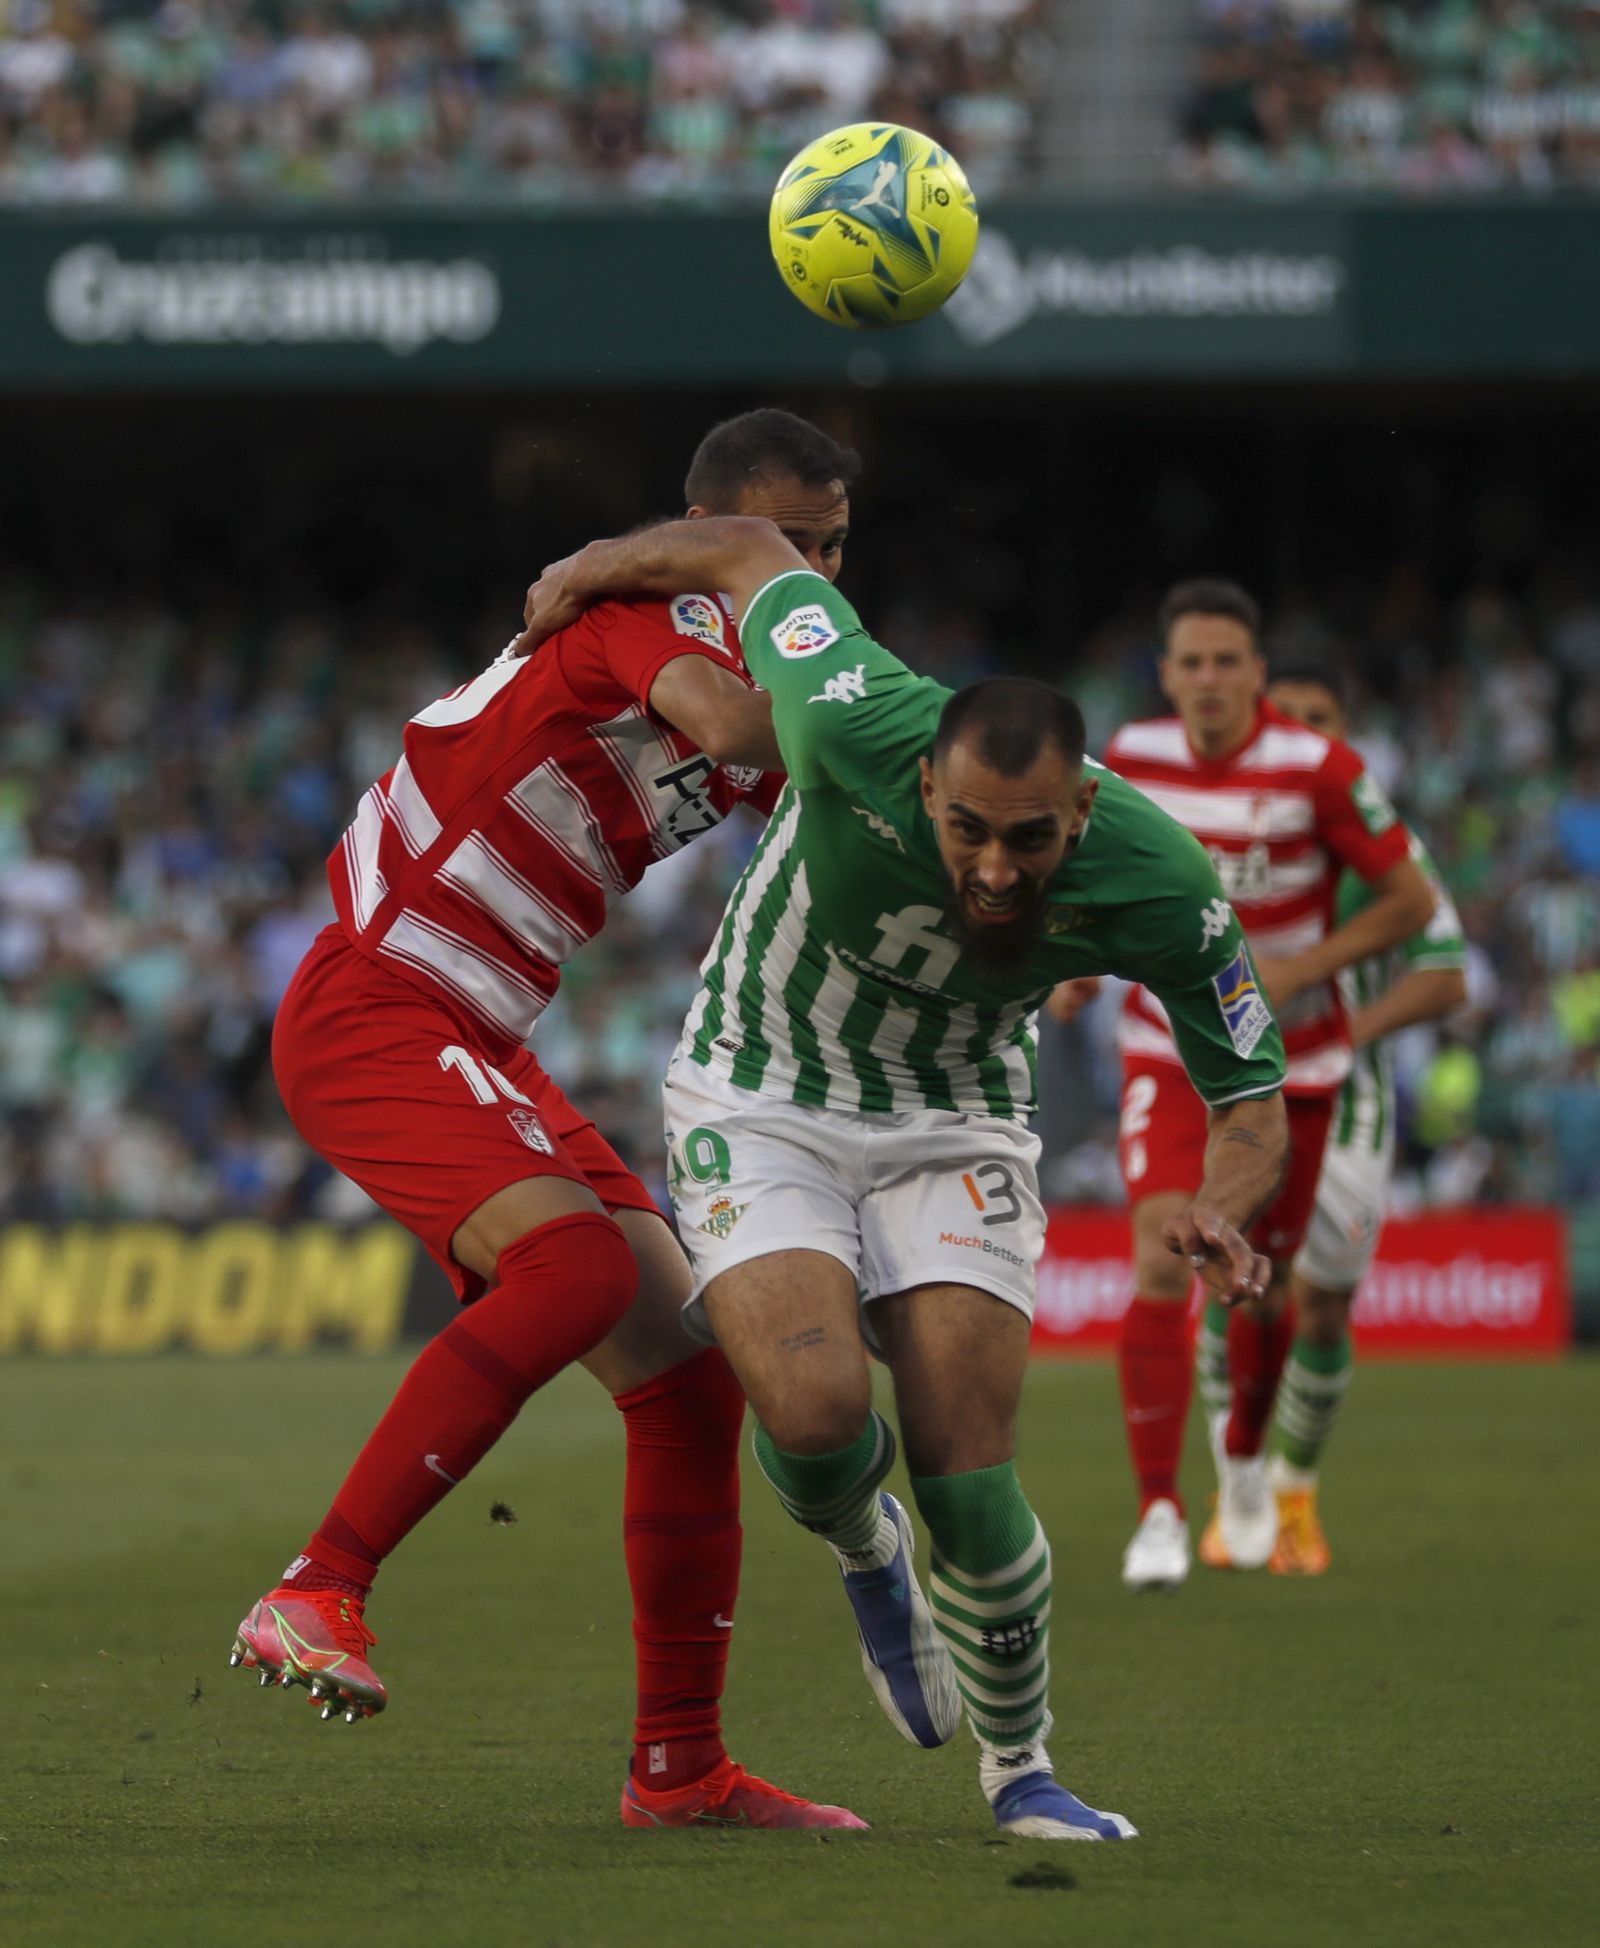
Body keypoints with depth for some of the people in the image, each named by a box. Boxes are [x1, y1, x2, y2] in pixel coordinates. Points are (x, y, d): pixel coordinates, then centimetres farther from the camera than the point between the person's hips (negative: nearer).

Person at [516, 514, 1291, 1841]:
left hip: (957, 1129, 1)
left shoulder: (1158, 885, -27)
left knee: (969, 1478, -12)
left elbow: (1252, 1103, -15)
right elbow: (757, 552, -15)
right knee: (814, 1408, -25)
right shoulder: (859, 734, -33)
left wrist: (1220, 1213, -37)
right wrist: (597, 569, 1)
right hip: (760, 1103, -1)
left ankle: (1019, 1767, 15)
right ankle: (866, 1552, 13)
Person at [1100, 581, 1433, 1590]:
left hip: (1290, 1061, -1)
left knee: (1261, 1282, 11)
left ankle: (1244, 1460, 41)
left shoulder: (1318, 769, -16)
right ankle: (1160, 1512, -14)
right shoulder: (1133, 758, -6)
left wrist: (1300, 968, -19)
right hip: (1170, 1053, 1)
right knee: (1162, 1260, -18)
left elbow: (1411, 899, -9)